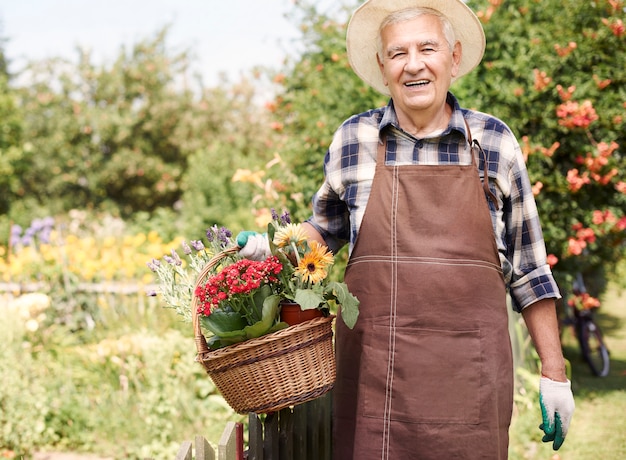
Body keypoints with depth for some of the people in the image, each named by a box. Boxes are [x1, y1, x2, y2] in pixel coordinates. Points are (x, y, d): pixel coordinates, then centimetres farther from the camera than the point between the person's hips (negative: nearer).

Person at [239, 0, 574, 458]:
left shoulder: (494, 142, 5)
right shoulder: (352, 141, 6)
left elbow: (528, 269, 9)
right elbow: (328, 227, 24)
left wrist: (554, 375, 8)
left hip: (470, 375, 0)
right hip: (372, 367, 1)